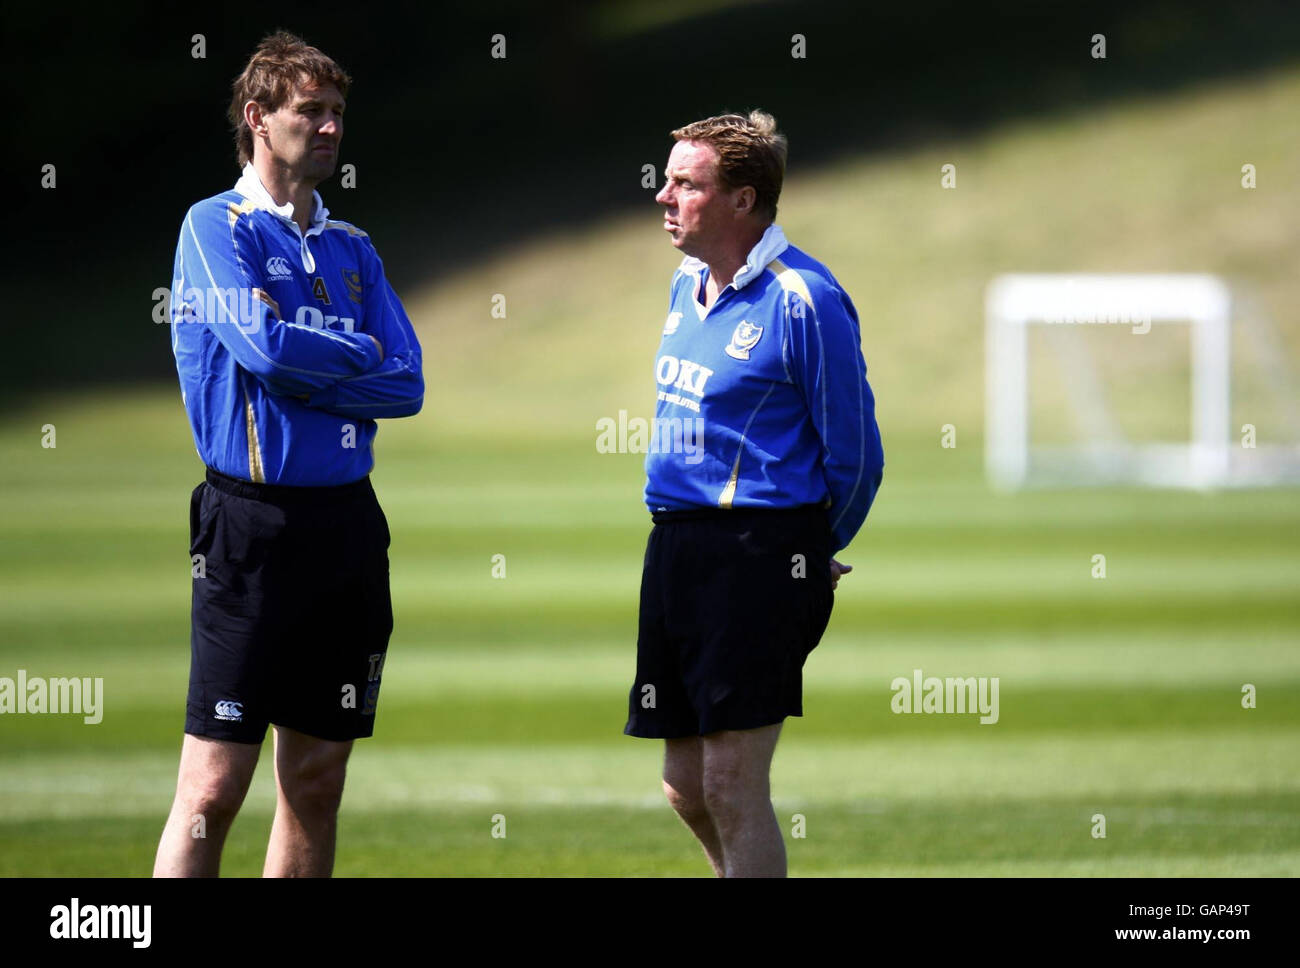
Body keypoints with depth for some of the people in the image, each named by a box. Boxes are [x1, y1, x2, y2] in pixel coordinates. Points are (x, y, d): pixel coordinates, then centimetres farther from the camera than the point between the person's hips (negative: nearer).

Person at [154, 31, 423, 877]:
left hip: (349, 520, 6)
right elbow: (262, 344, -18)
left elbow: (406, 385, 5)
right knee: (214, 789, -10)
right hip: (253, 517, -6)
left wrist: (301, 367, -8)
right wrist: (357, 355, -1)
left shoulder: (352, 249, 15)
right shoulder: (216, 227, -2)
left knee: (317, 785, 8)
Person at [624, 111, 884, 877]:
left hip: (759, 554, -8)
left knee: (732, 785, -9)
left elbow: (855, 454, -9)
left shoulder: (802, 299, -13)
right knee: (687, 785, 11)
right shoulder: (688, 284, 13)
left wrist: (815, 556, 4)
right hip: (675, 549, 8)